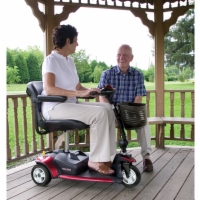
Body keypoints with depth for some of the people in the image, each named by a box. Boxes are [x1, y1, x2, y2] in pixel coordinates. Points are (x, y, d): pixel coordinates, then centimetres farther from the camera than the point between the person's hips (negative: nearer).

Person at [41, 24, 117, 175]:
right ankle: (95, 160, -17)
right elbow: (49, 89, -25)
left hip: (71, 104, 9)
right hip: (55, 107, -8)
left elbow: (78, 87, 20)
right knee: (99, 113, -25)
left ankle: (105, 156, -7)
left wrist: (94, 91, 1)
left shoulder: (70, 60, 17)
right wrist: (80, 93, -32)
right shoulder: (51, 60, -10)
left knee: (107, 108, -7)